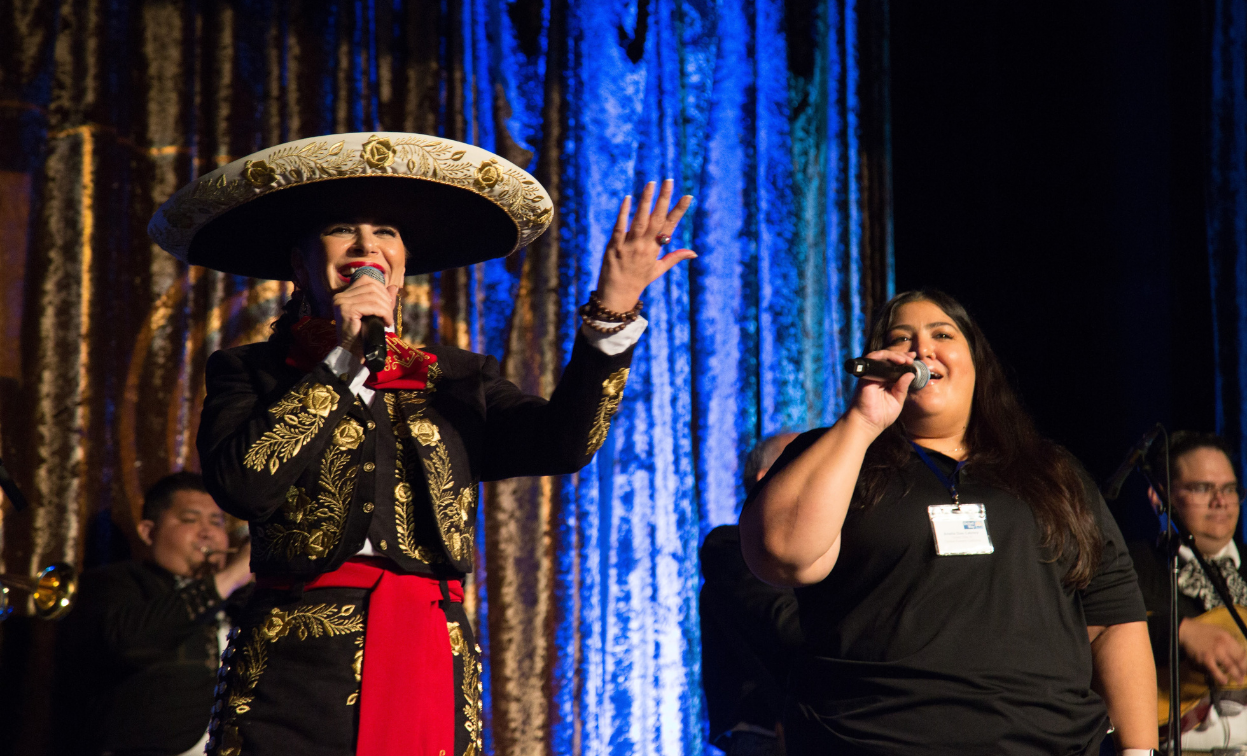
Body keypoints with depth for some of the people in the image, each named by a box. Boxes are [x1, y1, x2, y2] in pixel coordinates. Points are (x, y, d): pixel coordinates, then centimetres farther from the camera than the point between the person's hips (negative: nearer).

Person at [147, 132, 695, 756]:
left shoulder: (454, 379, 15)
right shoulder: (249, 372, 10)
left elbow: (561, 442, -2)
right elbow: (242, 486, -9)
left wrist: (611, 311, -15)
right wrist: (341, 358, -5)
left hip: (433, 679, 2)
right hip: (298, 673, -2)